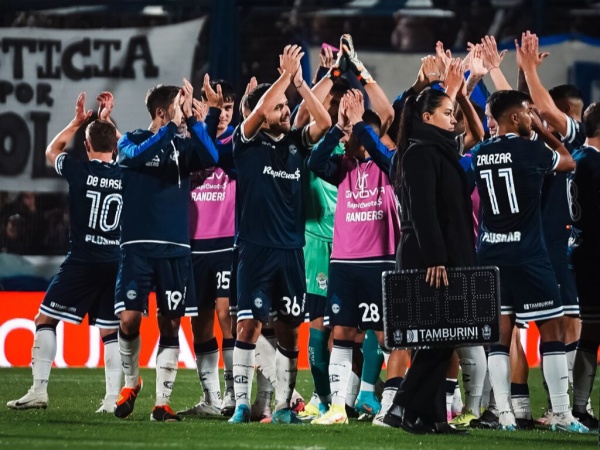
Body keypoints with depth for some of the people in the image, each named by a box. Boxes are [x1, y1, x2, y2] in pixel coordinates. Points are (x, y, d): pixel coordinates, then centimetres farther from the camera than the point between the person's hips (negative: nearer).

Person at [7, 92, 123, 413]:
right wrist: (106, 120, 32)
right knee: (111, 332, 9)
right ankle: (112, 400, 0)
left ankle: (39, 391, -3)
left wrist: (78, 121, 23)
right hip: (117, 263, 3)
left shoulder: (79, 170, -7)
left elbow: (51, 151, 16)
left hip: (81, 262, -3)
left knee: (45, 319, 6)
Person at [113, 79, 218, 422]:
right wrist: (173, 125, -25)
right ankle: (132, 382, 15)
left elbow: (211, 158, -11)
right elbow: (138, 155, -20)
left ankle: (162, 402, 5)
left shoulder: (183, 146, 10)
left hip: (176, 249, 2)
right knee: (129, 319, -11)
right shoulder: (132, 141, 4)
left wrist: (191, 120, -18)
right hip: (138, 246, -2)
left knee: (170, 325, 0)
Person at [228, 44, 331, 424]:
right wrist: (286, 75, -14)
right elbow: (258, 112, -18)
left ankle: (283, 405, 12)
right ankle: (242, 404, -8)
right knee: (249, 323, -10)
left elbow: (324, 122, -2)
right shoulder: (248, 143, -1)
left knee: (289, 328, 6)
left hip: (291, 249, 4)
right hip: (256, 248, -4)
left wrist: (300, 82, -6)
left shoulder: (295, 143, 10)